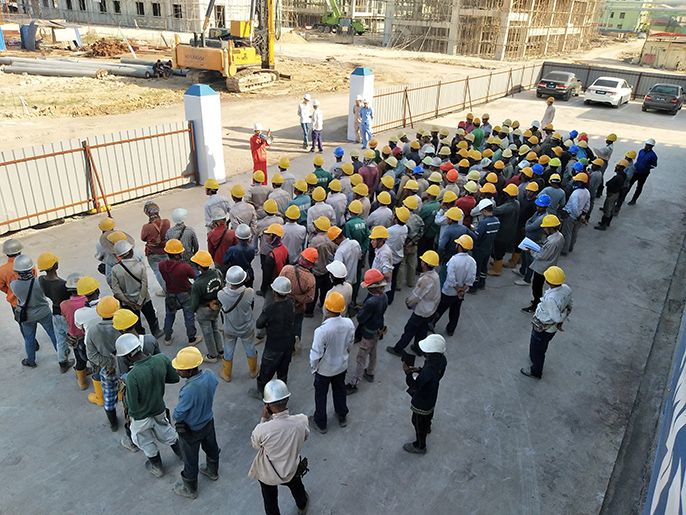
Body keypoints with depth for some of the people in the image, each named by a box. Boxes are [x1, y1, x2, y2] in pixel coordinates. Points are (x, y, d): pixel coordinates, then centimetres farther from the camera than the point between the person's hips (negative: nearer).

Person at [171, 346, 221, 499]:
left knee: (190, 460, 20)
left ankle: (190, 489, 45)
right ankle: (213, 471, 59)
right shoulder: (210, 375, -22)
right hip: (208, 421, 6)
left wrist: (175, 414, -6)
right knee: (211, 447, 31)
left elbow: (178, 415, -28)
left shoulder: (189, 391, -42)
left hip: (191, 430, -6)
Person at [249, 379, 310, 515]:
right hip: (292, 469, 3)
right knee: (296, 487, 37)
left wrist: (264, 418, -14)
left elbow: (255, 445, -14)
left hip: (268, 474, -3)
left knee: (270, 501, 28)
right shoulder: (302, 421, -30)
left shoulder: (263, 429, -39)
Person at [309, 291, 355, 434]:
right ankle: (342, 417, 49)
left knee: (321, 395, 20)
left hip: (324, 369, -4)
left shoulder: (322, 330, -37)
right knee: (340, 390, 28)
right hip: (342, 366, 4)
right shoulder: (349, 324, -21)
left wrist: (313, 367, -5)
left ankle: (320, 423, 39)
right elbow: (350, 345, -3)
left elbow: (316, 354, -26)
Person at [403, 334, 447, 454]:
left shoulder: (429, 371, -45)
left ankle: (420, 446, 43)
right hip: (432, 395, 8)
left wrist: (408, 373, -39)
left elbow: (415, 386, -31)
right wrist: (419, 370, -10)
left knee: (418, 422, 19)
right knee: (428, 413, 37)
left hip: (422, 401, -7)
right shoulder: (442, 359, -20)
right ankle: (427, 427, 67)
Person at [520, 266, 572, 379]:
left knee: (536, 349, 19)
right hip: (553, 327, 7)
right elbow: (569, 306, -2)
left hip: (543, 328, -7)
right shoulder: (566, 289, -18)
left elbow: (558, 318, -29)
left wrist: (565, 312, -12)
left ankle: (536, 372, 41)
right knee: (543, 344, 34)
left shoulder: (550, 299, -42)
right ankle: (534, 358, 60)